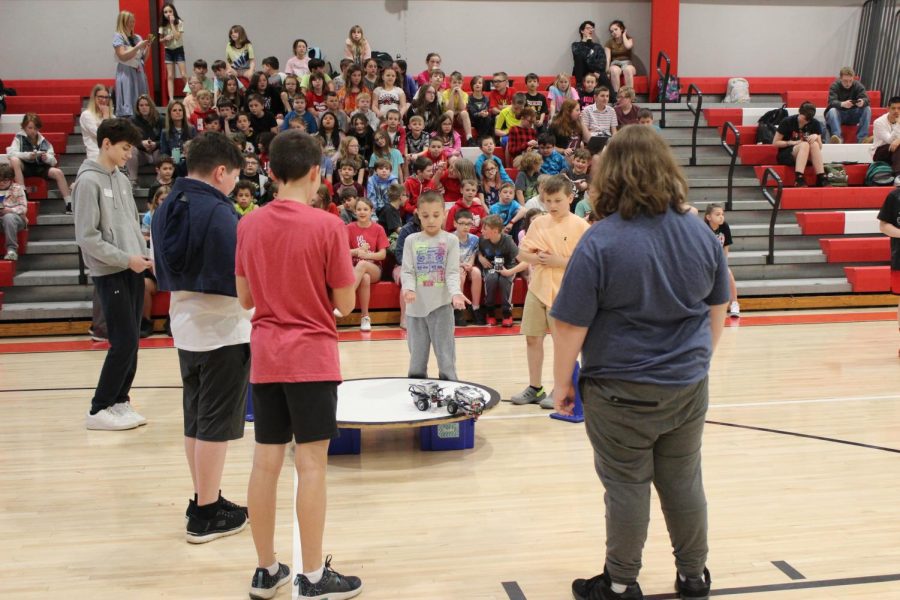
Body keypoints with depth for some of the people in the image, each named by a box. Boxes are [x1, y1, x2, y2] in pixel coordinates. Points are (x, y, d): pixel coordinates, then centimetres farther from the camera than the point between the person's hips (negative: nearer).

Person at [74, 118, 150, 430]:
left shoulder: (122, 179, 13)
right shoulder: (88, 181, -10)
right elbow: (87, 237, -15)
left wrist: (143, 254, 4)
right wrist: (126, 259, -16)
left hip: (133, 270, 7)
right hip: (110, 273, -7)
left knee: (132, 340, 9)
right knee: (124, 341, -8)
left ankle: (119, 401, 20)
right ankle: (99, 410, 3)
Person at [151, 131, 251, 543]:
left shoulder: (165, 210, 7)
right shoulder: (218, 211, -18)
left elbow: (164, 276, 13)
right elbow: (237, 277, -21)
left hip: (184, 327, 8)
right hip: (223, 330, -8)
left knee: (195, 420, 15)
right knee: (216, 424, 1)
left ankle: (204, 502, 26)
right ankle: (207, 515, 10)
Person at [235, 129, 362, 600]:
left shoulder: (249, 225, 3)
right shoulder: (326, 225, -11)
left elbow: (245, 299, 9)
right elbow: (344, 303, -7)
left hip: (265, 358, 5)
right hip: (311, 357, -5)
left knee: (266, 462, 9)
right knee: (311, 463, 0)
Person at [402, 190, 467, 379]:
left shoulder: (451, 240, 0)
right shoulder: (411, 241, 4)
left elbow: (452, 272, -4)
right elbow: (407, 271, 1)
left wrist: (455, 293, -22)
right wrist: (409, 289, -19)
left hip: (441, 305, -2)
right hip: (416, 306, 2)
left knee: (446, 355, 3)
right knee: (417, 355, 13)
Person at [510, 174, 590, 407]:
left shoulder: (580, 226, -8)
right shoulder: (538, 223, 7)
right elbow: (521, 253, 10)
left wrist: (559, 261, -19)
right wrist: (536, 258, -10)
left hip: (564, 292, -5)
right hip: (537, 289, 5)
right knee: (533, 338, 9)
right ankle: (534, 388, 23)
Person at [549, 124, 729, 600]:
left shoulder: (600, 242, -18)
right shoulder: (701, 233, 0)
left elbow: (570, 325, -16)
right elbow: (719, 309, 11)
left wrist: (562, 382, -3)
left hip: (622, 393, -5)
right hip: (687, 386, 5)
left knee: (626, 486, 8)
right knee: (684, 481, 17)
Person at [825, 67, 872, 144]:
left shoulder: (858, 86, -1)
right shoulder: (835, 86, -10)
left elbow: (866, 99, -16)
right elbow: (831, 102, -27)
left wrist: (862, 102, -42)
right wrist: (842, 104, -49)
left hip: (853, 116, 3)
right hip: (838, 115, -3)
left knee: (867, 109, -22)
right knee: (832, 110, -34)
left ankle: (862, 138, -29)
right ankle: (838, 137, -49)